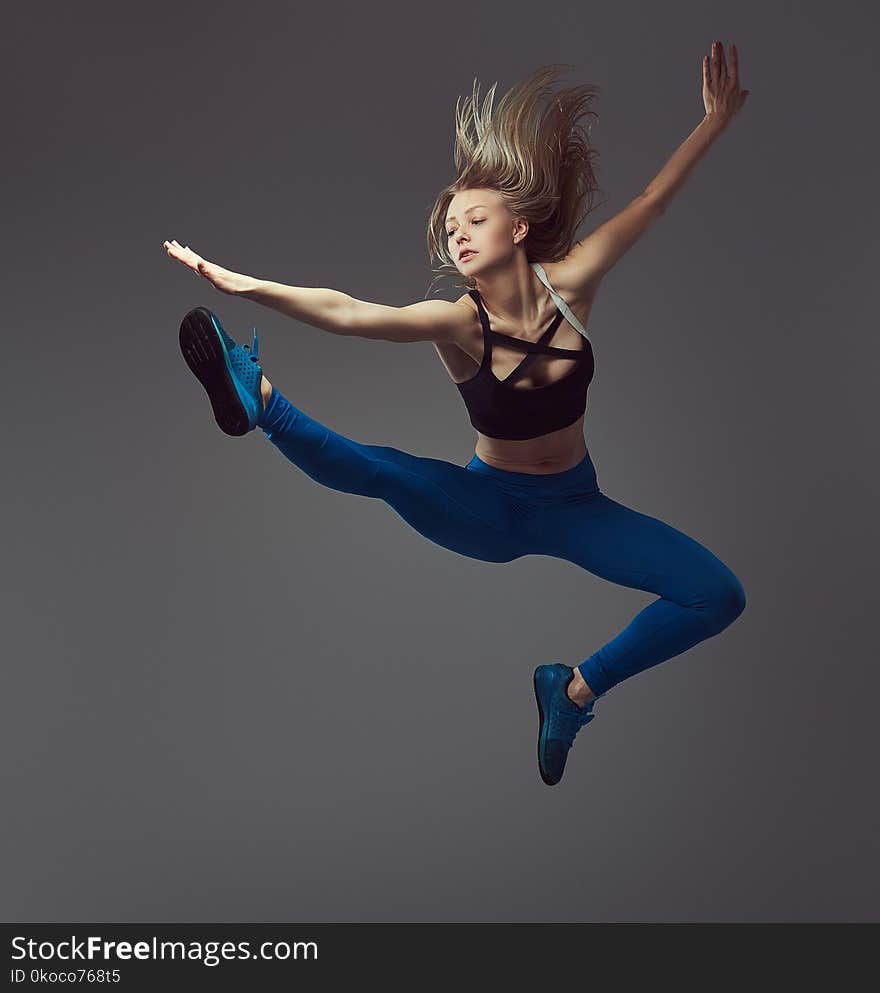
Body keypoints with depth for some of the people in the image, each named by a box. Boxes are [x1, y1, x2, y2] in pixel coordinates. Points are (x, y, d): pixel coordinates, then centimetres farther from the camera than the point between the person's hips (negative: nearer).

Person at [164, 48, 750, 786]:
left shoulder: (569, 285, -12)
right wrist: (241, 283, -46)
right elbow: (346, 313, -33)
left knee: (719, 595, -11)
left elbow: (652, 201, -5)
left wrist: (717, 122, -3)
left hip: (573, 505, 3)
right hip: (490, 509, -2)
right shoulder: (459, 321, -19)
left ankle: (576, 689, 1)